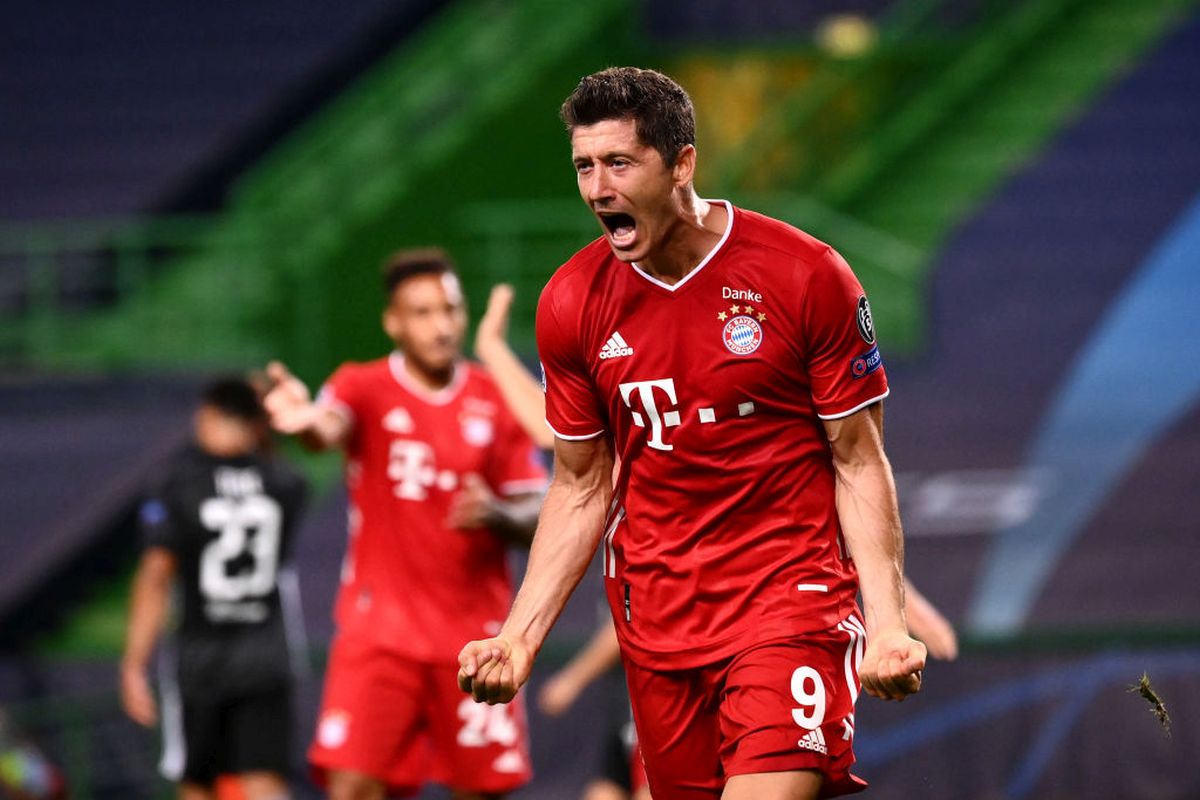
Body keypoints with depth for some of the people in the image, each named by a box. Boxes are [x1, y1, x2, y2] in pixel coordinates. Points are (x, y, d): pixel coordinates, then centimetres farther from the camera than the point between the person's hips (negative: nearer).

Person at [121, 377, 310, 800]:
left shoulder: (178, 481, -8)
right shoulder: (285, 483, 0)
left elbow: (155, 576, -10)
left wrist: (134, 664, -7)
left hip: (200, 652, -1)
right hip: (266, 656, 1)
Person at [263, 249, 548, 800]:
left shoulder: (496, 401, 5)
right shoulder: (365, 388, -2)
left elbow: (537, 520, 7)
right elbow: (330, 426, -27)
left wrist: (497, 516, -17)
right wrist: (308, 424, -52)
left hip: (475, 634, 2)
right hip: (380, 627, -2)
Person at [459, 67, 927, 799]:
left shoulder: (807, 276, -9)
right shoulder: (572, 304, 1)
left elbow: (859, 463, -3)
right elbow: (581, 489, 10)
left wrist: (887, 623, -14)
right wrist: (520, 636, 0)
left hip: (792, 597, -4)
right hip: (657, 616, 4)